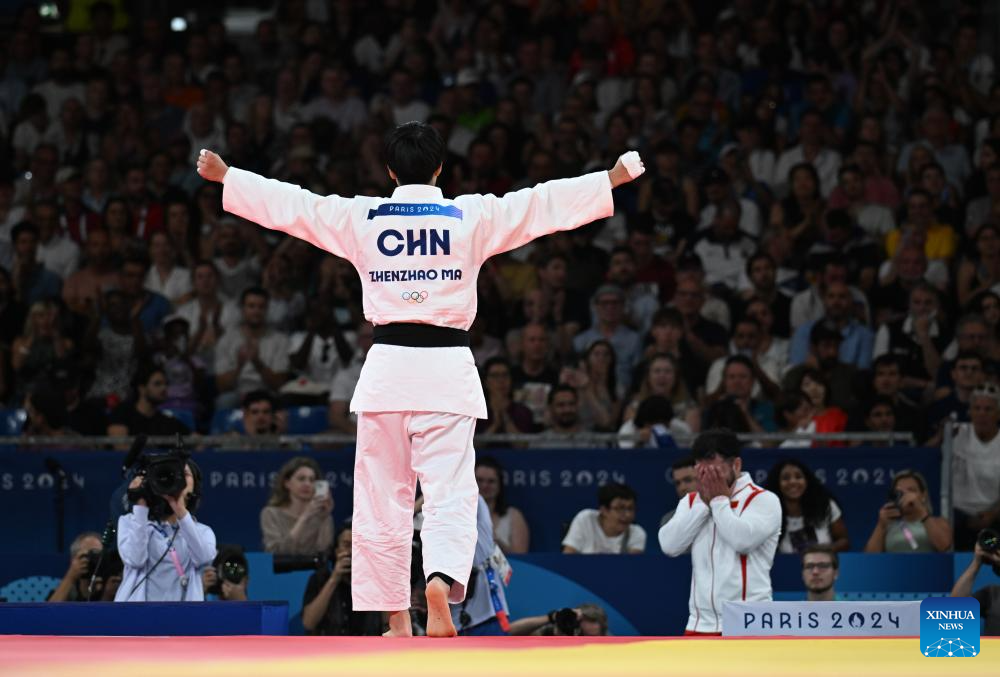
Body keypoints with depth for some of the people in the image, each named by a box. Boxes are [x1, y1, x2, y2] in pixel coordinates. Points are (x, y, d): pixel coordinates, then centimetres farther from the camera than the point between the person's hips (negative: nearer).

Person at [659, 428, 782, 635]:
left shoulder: (764, 500, -1)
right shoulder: (691, 502, 15)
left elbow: (743, 540, -19)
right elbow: (669, 544, -1)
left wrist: (720, 500, -6)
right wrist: (704, 502, -3)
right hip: (700, 626, 5)